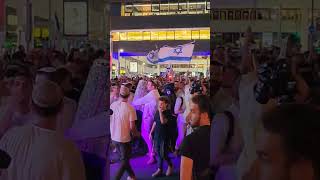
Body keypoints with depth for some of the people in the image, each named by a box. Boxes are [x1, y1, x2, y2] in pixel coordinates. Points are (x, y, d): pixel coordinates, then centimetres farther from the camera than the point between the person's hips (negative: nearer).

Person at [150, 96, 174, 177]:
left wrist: (160, 111, -29)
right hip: (157, 135, 6)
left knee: (163, 154, -3)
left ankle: (170, 165, 23)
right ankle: (160, 169, 18)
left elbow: (163, 121, -29)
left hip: (165, 136, -6)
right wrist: (151, 132, 15)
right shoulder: (157, 112, 6)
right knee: (158, 153, 9)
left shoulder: (168, 113, -13)